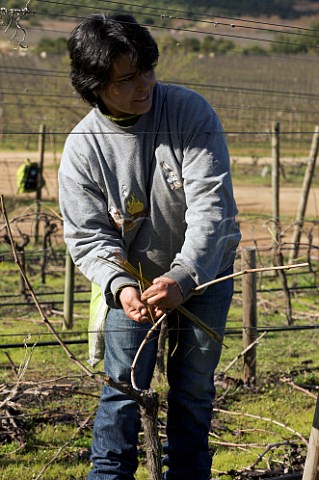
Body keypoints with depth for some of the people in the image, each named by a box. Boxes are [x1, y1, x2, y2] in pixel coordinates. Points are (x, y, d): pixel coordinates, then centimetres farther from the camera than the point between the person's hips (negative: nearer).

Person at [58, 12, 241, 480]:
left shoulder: (190, 112, -21)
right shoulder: (82, 148, -17)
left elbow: (211, 204, -26)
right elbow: (87, 235, -14)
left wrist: (183, 277, -38)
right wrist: (120, 286, -34)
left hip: (203, 270, 0)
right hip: (132, 278, 0)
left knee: (194, 388, 9)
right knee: (123, 388, -1)